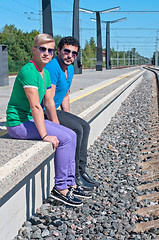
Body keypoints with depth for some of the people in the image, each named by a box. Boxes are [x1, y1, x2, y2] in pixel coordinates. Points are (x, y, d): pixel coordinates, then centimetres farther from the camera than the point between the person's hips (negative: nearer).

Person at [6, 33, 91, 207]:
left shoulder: (45, 73, 11)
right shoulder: (28, 71, -20)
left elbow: (49, 103, 15)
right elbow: (35, 106, -25)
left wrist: (56, 128, 11)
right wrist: (45, 135, -26)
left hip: (31, 120, 10)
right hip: (18, 123, -10)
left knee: (71, 135, 5)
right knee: (65, 139, -17)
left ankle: (70, 184, 10)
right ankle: (60, 188, -6)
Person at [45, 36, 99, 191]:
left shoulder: (70, 69, 10)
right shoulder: (52, 68, -22)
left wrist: (68, 119, 13)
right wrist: (58, 126, -25)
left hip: (53, 111, 10)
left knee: (85, 126, 5)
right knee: (76, 129, -20)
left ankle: (81, 171, 8)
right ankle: (73, 177, -10)